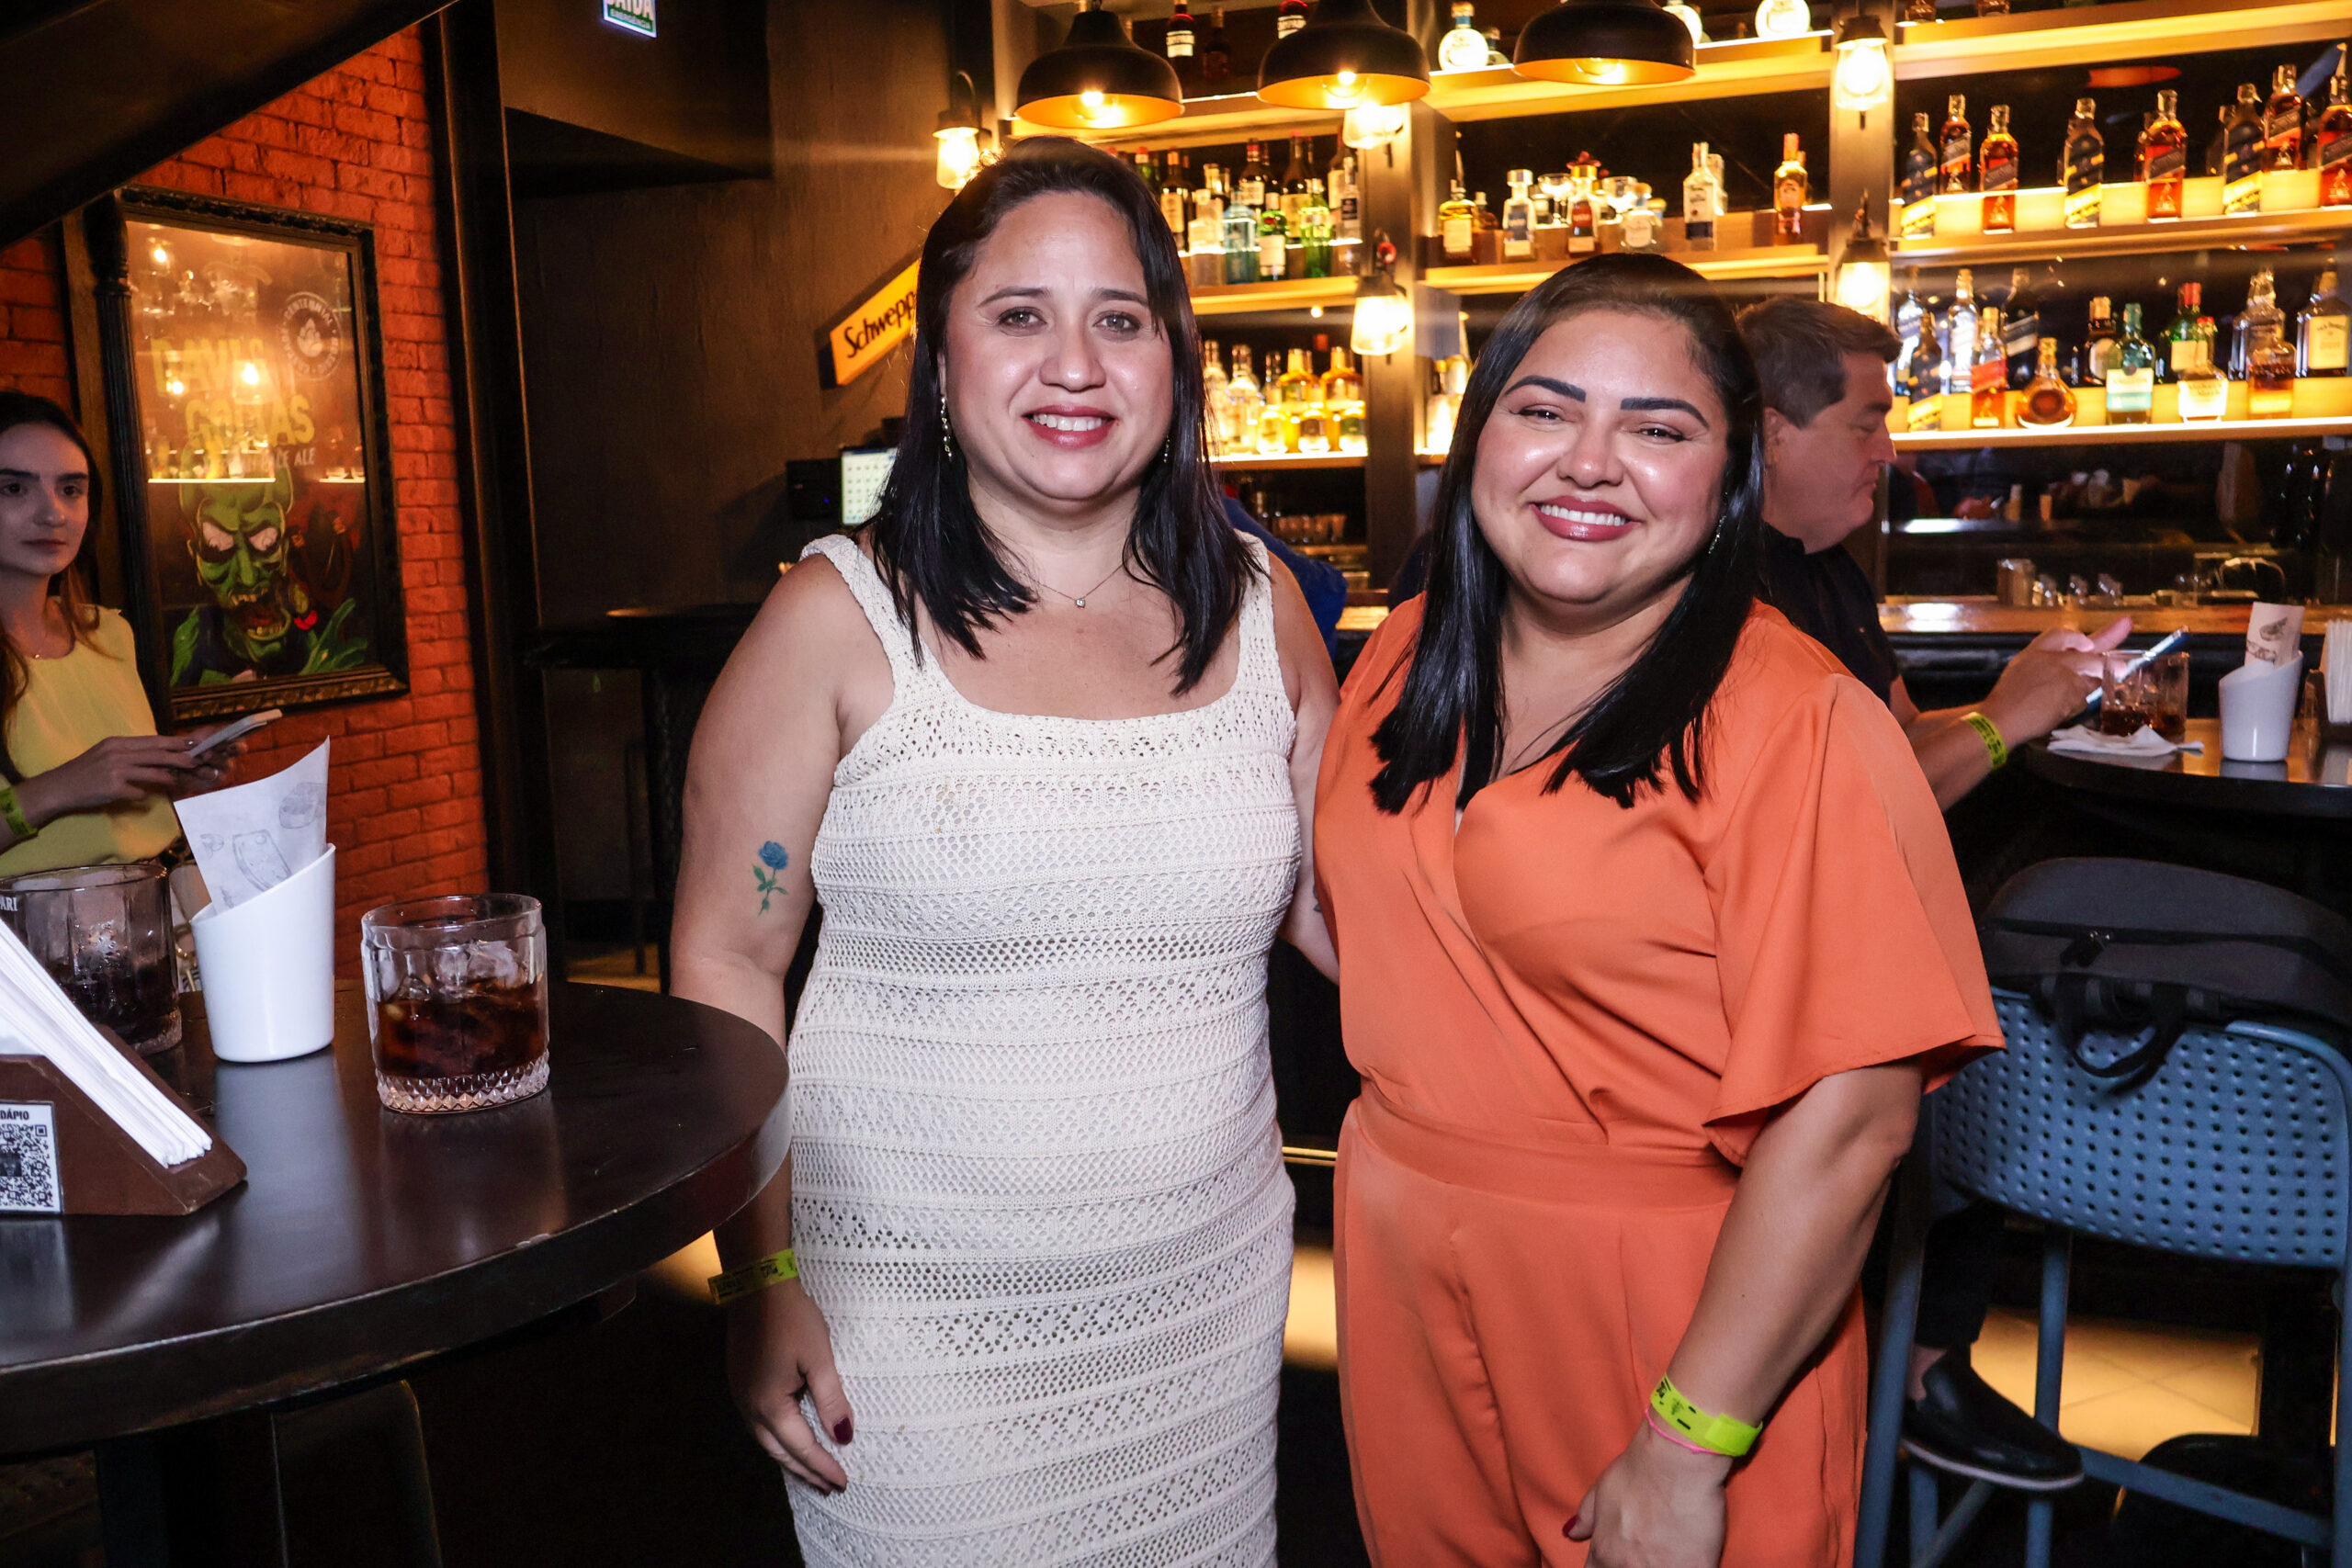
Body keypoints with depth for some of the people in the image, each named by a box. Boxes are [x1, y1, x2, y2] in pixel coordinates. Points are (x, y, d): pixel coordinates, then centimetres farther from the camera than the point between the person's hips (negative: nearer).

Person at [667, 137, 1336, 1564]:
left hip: (1207, 1290, 4)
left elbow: (1340, 902, 10)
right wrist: (762, 1279, -8)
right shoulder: (842, 618, -10)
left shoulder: (1261, 610, 0)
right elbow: (727, 961, -5)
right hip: (913, 1313, -3)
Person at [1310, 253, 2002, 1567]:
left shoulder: (1798, 723, -20)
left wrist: (1688, 1450, -19)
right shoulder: (1410, 657, 0)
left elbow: (1850, 1116, -22)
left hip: (1680, 1312, -5)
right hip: (1402, 1272, 6)